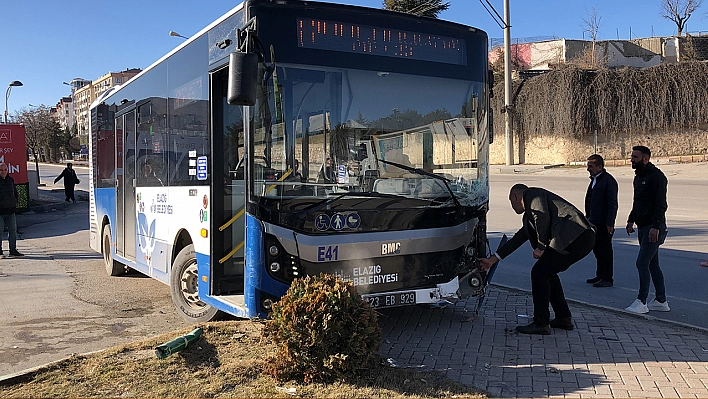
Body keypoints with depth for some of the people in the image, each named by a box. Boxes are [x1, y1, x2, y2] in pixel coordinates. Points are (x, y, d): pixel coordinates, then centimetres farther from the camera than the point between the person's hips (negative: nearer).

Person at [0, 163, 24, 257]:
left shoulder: (10, 180, 11)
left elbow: (15, 192, 22)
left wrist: (15, 201, 9)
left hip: (10, 209, 5)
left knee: (13, 230, 6)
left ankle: (13, 250, 13)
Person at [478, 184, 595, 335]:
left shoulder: (532, 194, 4)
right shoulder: (528, 218, 30)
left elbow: (543, 217, -13)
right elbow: (517, 239, 32)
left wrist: (541, 247, -4)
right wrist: (493, 260, 35)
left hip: (575, 237, -9)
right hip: (583, 239, 10)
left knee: (539, 273, -4)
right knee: (547, 273, 21)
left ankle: (541, 324, 2)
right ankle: (564, 318, 26)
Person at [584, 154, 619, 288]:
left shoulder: (609, 180, -14)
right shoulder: (594, 180, 14)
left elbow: (612, 204, -17)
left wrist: (609, 224, -20)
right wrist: (588, 217, 19)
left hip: (604, 224, -9)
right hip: (594, 222, 9)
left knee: (605, 250, -2)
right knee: (597, 250, 15)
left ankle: (607, 279, 5)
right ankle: (600, 275, 25)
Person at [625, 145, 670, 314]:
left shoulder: (656, 176, -14)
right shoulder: (638, 176, 16)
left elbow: (661, 204, -20)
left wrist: (655, 226, -26)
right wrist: (631, 220, 20)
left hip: (654, 228, -10)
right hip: (642, 227, 10)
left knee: (642, 263, -11)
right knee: (653, 264, 13)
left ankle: (641, 302, -5)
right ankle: (661, 301, 20)